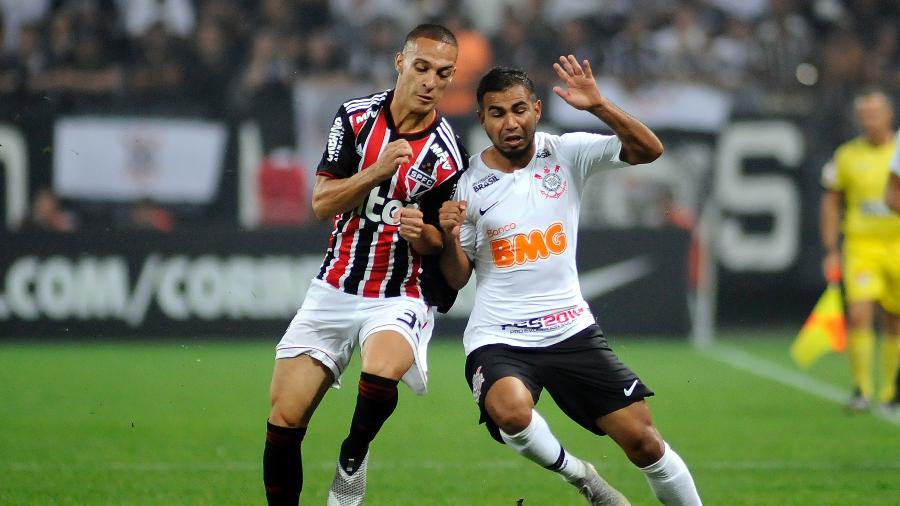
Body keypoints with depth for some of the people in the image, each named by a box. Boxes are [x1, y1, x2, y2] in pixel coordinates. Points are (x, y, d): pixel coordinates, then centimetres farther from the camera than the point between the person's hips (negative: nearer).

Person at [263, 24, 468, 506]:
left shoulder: (447, 157, -9)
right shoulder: (356, 116, -1)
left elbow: (440, 245, 1)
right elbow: (322, 203, -5)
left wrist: (420, 234, -22)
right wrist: (380, 169, -19)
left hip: (399, 298, -3)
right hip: (333, 289, 3)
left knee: (382, 369, -35)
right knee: (283, 424, -3)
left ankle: (353, 458, -7)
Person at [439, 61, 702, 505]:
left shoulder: (566, 153, 0)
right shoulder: (469, 184, -3)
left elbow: (648, 150, -9)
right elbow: (456, 279, 3)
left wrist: (599, 107, -22)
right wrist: (449, 237, -18)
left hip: (571, 330, 2)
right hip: (498, 339, -2)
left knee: (644, 442, -3)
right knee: (509, 409, -34)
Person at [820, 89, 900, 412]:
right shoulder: (847, 156, 3)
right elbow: (831, 204, 10)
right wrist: (831, 250, 5)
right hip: (861, 247, -1)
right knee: (859, 314, -16)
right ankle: (862, 389, -12)